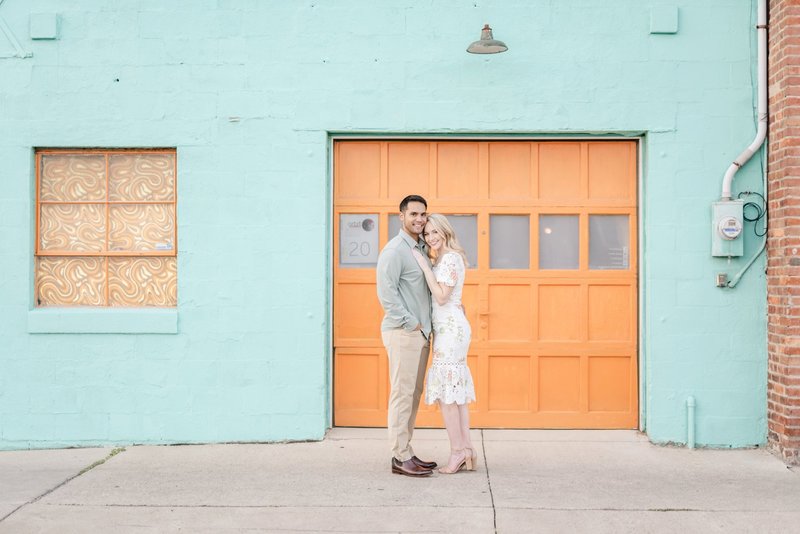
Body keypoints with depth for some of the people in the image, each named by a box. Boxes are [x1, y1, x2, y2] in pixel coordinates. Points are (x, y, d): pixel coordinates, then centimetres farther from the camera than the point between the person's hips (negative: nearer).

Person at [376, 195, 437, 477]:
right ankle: (400, 458, -1)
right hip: (402, 333, -9)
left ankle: (406, 452, 19)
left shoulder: (421, 248, 16)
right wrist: (411, 323, -16)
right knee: (402, 394, -6)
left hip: (419, 333, 9)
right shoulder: (394, 250, -10)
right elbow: (386, 291, -17)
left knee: (413, 394, 11)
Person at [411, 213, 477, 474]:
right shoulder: (441, 260, 18)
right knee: (455, 391, 9)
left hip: (451, 328, -10)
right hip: (449, 328, 10)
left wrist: (424, 265, -16)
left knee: (446, 390, -7)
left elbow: (441, 297, -19)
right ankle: (467, 451, 11)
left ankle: (458, 452, -3)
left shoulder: (451, 259, -12)